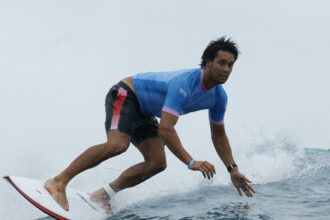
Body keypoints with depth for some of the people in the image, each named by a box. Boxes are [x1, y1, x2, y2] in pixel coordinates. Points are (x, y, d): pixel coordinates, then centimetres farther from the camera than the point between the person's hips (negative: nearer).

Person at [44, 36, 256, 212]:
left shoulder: (218, 97, -7)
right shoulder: (185, 84, -35)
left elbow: (219, 135, 7)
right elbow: (165, 129, -41)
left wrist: (233, 169, 1)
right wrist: (191, 162, -44)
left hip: (144, 113, 9)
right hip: (125, 94, -9)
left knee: (157, 163, -7)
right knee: (118, 144, -33)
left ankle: (103, 195, 1)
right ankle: (58, 182, -30)